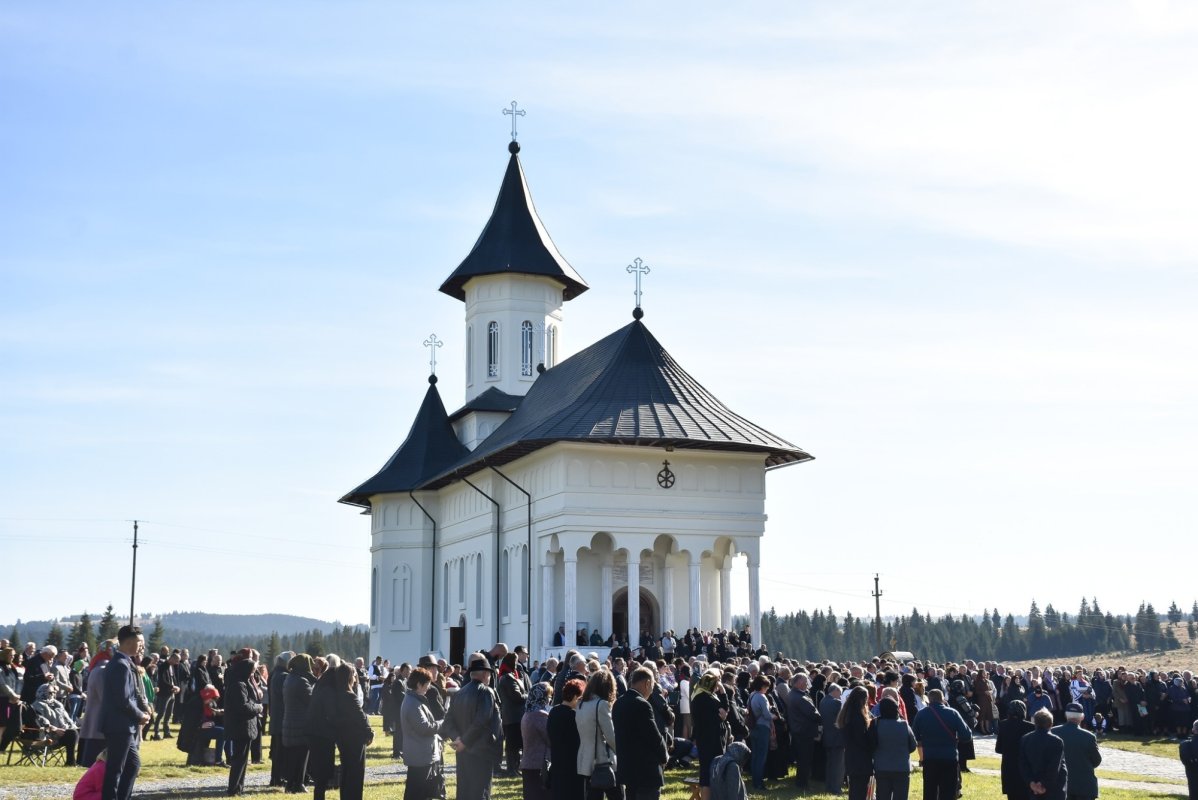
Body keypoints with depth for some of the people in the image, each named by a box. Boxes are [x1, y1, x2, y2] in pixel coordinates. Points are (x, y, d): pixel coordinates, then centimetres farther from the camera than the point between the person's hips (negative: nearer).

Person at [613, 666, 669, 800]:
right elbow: (654, 736, -16)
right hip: (646, 770, -9)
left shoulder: (618, 704, 7)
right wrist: (664, 756, 2)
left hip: (627, 767, 9)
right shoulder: (641, 705, -19)